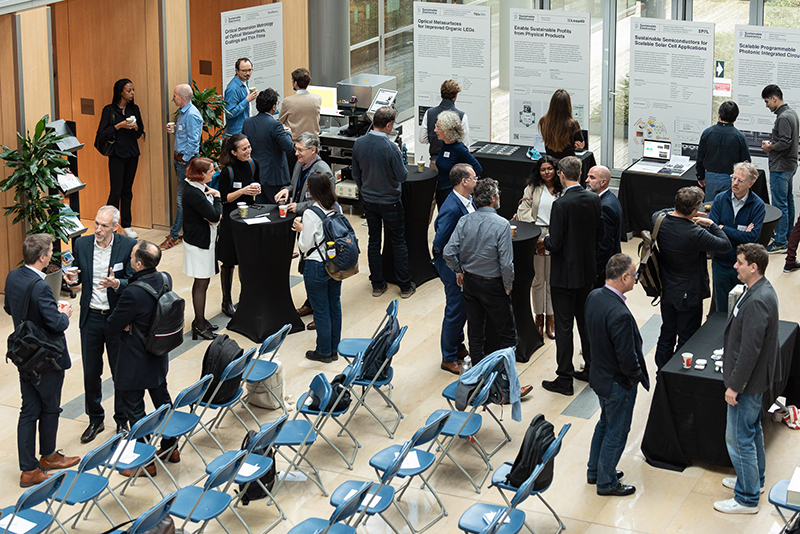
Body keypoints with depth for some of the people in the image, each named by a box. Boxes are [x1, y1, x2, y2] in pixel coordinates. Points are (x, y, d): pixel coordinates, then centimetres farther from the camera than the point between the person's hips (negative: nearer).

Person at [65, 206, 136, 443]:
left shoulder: (128, 246, -10)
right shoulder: (82, 244, -2)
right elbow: (78, 274, 11)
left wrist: (116, 284, -29)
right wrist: (73, 277, -12)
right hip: (91, 317, 3)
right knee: (91, 372, 11)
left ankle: (122, 421, 24)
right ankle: (95, 420, 27)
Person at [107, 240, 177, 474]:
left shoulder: (133, 294, -32)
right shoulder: (165, 279, -8)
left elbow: (113, 327, -21)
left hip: (135, 363, -8)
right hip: (158, 358, 8)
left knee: (135, 411, 8)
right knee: (162, 400, 23)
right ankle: (170, 449, 39)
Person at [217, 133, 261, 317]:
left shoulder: (253, 165, 0)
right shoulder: (227, 172, -18)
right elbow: (224, 198, -14)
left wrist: (257, 189, -7)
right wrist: (243, 191, -27)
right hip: (231, 218, -5)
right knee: (229, 262, 3)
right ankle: (226, 301, 15)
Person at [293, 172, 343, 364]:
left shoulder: (311, 213, -20)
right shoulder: (337, 208, -1)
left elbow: (305, 246, -16)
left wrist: (301, 229, 3)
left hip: (317, 267, -7)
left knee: (321, 310, 5)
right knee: (334, 305, 16)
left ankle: (324, 351, 16)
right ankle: (334, 348, 27)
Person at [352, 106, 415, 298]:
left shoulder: (359, 144, -7)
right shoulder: (390, 148, -25)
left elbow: (356, 174, 5)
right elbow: (402, 176, -18)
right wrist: (401, 163, 2)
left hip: (369, 201, 5)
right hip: (390, 201, -5)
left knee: (374, 241, 14)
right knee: (399, 243, 7)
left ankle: (377, 285, 19)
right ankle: (405, 286, 13)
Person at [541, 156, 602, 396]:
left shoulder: (561, 205, -22)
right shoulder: (594, 200, -2)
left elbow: (555, 244, -21)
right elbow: (600, 235, 6)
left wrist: (546, 240, 0)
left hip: (565, 275, -7)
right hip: (588, 271, 7)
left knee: (564, 327, 1)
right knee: (586, 320, 19)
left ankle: (564, 379, 6)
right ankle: (591, 370, 29)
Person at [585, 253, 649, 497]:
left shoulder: (594, 296, -8)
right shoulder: (620, 315, -35)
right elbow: (627, 358, -29)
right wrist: (637, 376, -10)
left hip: (599, 374, 9)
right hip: (618, 382, -9)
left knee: (605, 422, 27)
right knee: (616, 431, 11)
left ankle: (595, 470, 42)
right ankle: (606, 482, 26)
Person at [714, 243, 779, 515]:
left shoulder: (757, 302, -30)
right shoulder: (764, 290, 4)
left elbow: (750, 350, -29)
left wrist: (734, 386, -22)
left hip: (748, 382, -10)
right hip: (755, 379, 10)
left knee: (739, 439, 1)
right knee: (753, 430, 25)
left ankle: (747, 498, 12)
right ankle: (755, 479, 42)